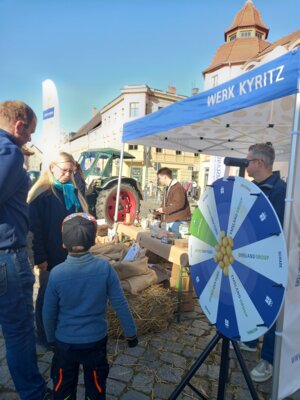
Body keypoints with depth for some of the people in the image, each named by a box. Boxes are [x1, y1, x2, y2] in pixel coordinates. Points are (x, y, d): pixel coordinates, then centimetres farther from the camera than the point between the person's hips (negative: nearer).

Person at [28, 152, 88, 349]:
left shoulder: (73, 191, 8)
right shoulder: (42, 193, -12)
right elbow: (35, 227, -14)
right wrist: (39, 257, -16)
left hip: (72, 254, 6)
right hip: (52, 255, -6)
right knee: (48, 295, 10)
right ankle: (44, 335, 28)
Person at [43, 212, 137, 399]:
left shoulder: (56, 273, -20)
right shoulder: (105, 268, -21)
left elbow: (49, 312, -8)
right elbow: (120, 304, -14)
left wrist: (51, 339, 11)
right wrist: (131, 333, 1)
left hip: (65, 342, 0)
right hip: (96, 340, 0)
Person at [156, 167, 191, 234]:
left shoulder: (178, 188, -14)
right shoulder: (167, 188, 19)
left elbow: (179, 204, -25)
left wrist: (164, 210, -20)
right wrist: (158, 211, 12)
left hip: (179, 221, -10)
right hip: (170, 221, 10)